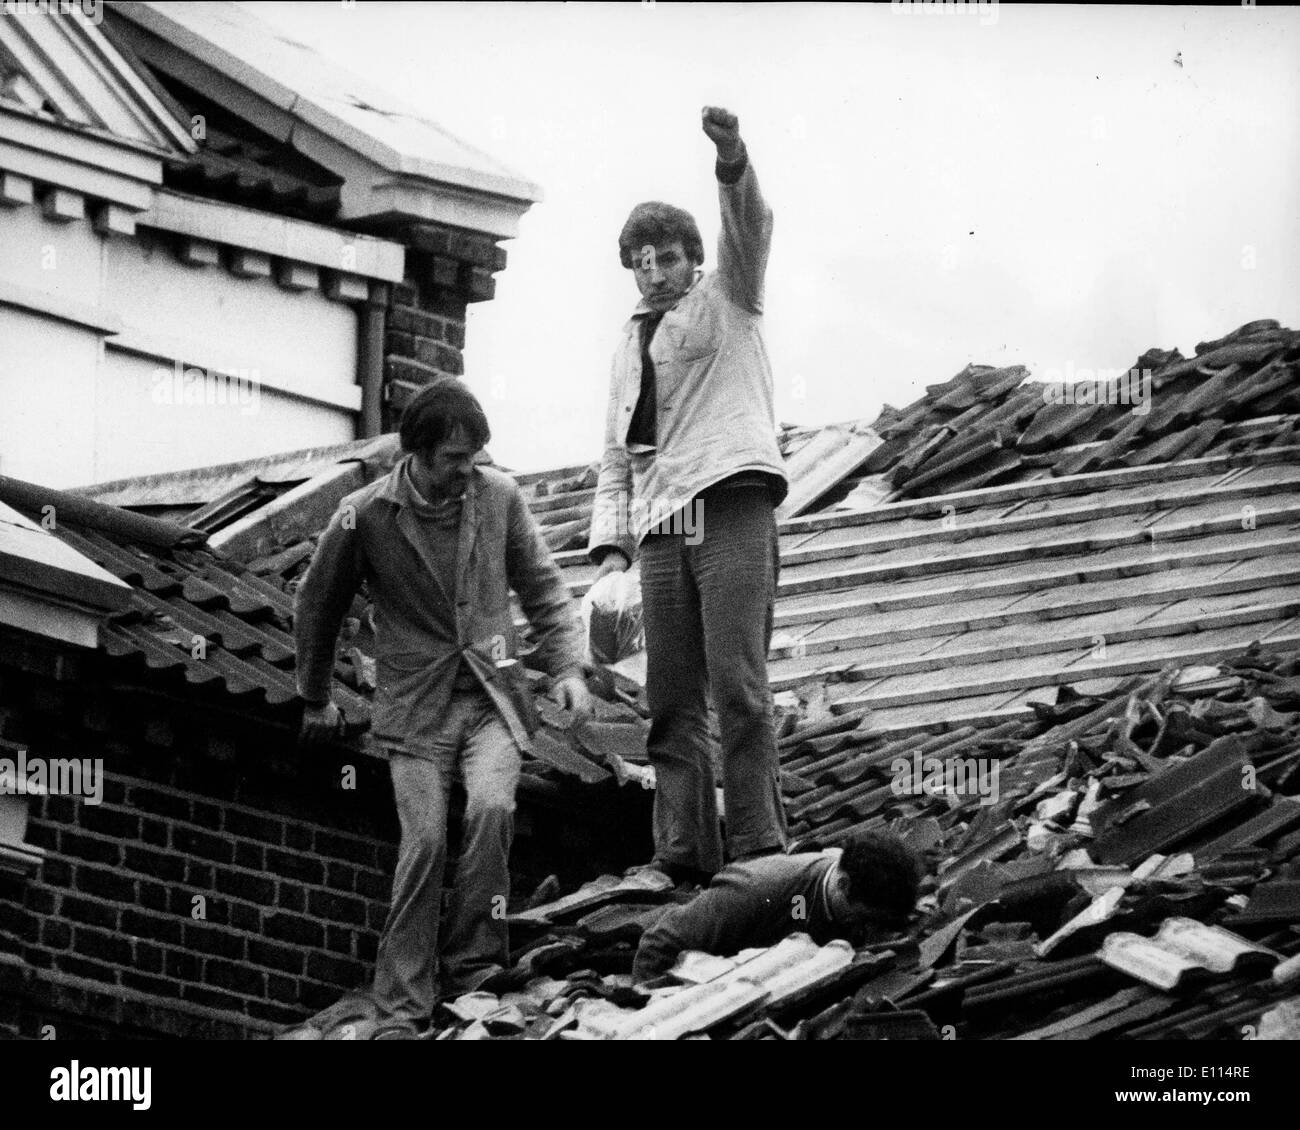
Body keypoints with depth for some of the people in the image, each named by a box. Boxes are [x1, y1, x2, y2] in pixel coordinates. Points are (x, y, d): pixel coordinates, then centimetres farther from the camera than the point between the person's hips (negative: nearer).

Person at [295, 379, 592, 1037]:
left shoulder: (498, 497, 0)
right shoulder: (365, 518, -6)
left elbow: (542, 588, 12)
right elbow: (316, 609, 10)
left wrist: (566, 667, 0)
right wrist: (315, 701, 19)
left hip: (490, 698, 2)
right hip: (416, 707, -2)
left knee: (491, 808, -24)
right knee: (424, 840, -15)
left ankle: (471, 970, -14)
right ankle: (402, 1008, -9)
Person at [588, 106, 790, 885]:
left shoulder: (727, 302, 11)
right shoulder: (632, 344, 25)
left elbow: (751, 226, -9)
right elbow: (618, 455, 23)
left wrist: (733, 158, -29)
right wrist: (611, 543, 8)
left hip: (731, 505, -6)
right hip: (662, 523, 6)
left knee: (737, 685, -13)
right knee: (671, 701, -1)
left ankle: (759, 844, -14)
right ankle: (683, 850, -2)